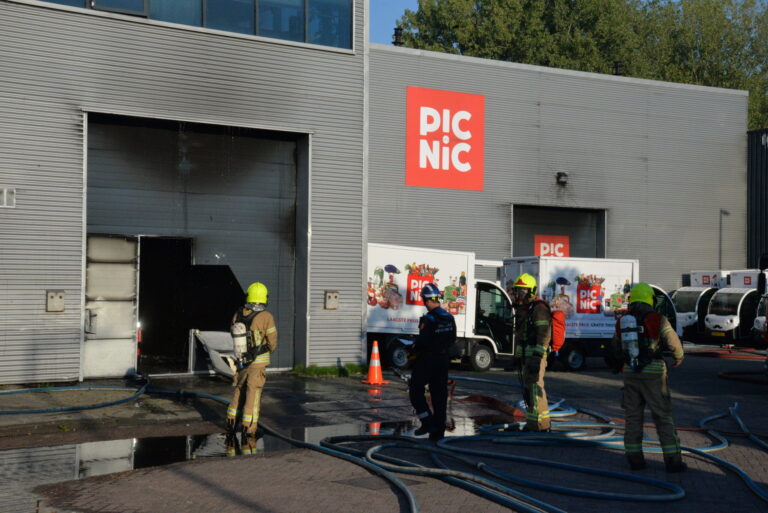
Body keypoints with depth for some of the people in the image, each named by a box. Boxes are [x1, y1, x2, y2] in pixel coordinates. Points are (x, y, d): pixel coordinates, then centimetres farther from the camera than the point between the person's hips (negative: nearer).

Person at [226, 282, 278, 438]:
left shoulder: (238, 314, -3)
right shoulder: (266, 317, -18)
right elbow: (272, 342, -10)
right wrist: (269, 349, 13)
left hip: (241, 358, 5)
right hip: (258, 361, -4)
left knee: (239, 390, 20)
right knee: (253, 393, 2)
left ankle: (232, 420, 26)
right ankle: (249, 426, 2)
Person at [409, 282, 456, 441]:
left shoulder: (428, 319, -19)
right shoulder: (449, 318, 5)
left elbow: (422, 341, -21)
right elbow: (453, 339, 13)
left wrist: (413, 352, -4)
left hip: (427, 359, -7)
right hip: (443, 359, 7)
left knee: (415, 390, 5)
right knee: (440, 394, 11)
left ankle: (428, 422, -5)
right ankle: (438, 430, 13)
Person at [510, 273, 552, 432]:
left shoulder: (538, 308, -13)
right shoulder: (522, 309, 18)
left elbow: (544, 334, -20)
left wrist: (537, 356, -26)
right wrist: (519, 357, 24)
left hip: (535, 355, -10)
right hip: (525, 356, 10)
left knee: (535, 388, -14)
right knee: (527, 389, 12)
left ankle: (543, 425, -12)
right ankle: (532, 424, 18)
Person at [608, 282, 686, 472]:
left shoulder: (621, 321, 7)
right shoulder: (657, 319, -8)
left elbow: (616, 350, 19)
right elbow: (673, 343, -3)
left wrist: (618, 366, 39)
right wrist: (679, 357, 19)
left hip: (630, 372, 4)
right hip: (653, 372, -4)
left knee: (633, 416, 11)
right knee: (663, 416, 2)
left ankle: (634, 458, 11)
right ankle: (673, 460, 2)